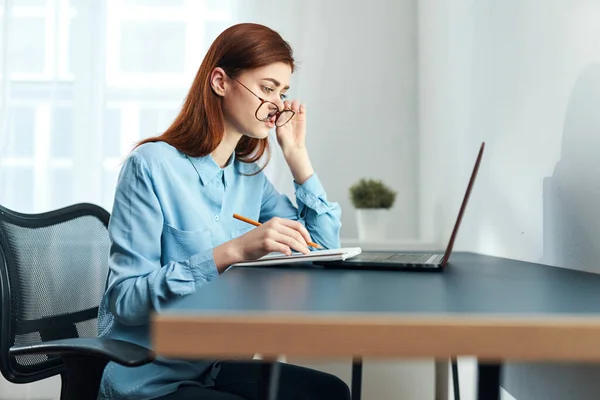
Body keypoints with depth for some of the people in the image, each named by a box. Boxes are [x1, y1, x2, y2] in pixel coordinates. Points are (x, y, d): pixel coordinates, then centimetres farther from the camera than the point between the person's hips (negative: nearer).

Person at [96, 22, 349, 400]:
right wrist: (233, 251, -32)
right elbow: (125, 300, -21)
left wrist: (297, 155, -2)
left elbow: (325, 251, 3)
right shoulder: (152, 164, -16)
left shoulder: (251, 176, 5)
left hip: (214, 367, 7)